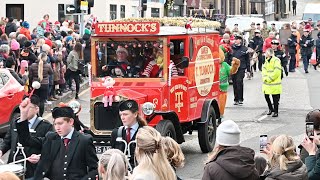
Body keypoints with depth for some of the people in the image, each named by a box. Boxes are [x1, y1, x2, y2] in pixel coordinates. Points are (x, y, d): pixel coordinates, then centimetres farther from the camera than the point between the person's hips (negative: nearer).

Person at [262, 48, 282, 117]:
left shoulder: (276, 60, -13)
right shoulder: (266, 60, 14)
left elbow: (277, 72, -19)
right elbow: (264, 69, 12)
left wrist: (269, 78, -16)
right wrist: (265, 77, -5)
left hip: (274, 84, -8)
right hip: (266, 83, 8)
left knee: (275, 98, -1)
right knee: (266, 96, 12)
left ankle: (276, 112, 9)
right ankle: (271, 109, 29)